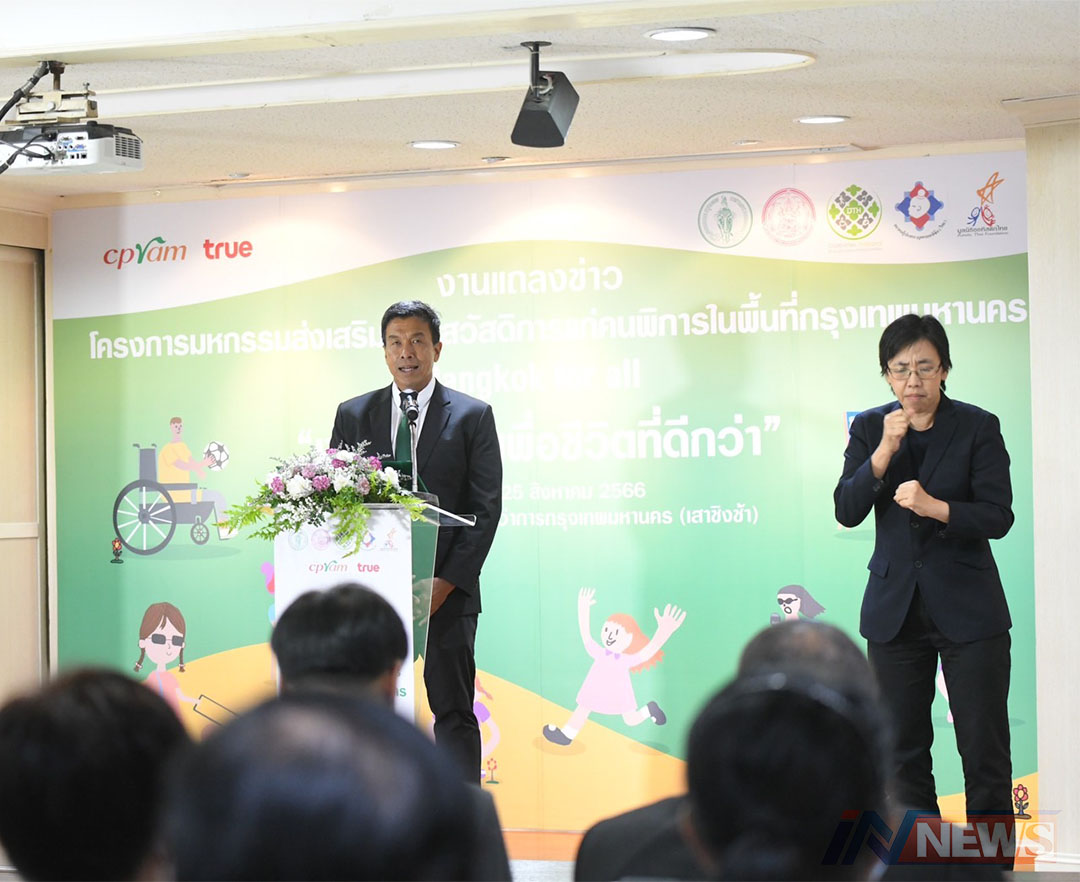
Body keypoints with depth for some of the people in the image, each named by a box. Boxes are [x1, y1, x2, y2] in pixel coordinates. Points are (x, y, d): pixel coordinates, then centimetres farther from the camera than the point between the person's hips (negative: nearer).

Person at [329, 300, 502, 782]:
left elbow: (486, 507, -1)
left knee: (453, 713, 0)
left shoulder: (472, 416, 4)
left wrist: (447, 582, -11)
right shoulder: (354, 414, 11)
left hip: (446, 591, -2)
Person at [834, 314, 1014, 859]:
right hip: (896, 609, 3)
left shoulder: (978, 427, -3)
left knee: (985, 752, -2)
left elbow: (998, 516, -9)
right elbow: (846, 511, -5)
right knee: (903, 751, 8)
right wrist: (884, 451, -17)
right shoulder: (869, 428, 5)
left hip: (968, 609, -3)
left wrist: (936, 507, -25)